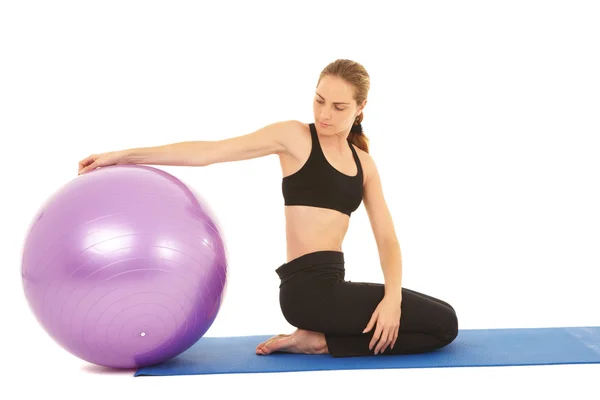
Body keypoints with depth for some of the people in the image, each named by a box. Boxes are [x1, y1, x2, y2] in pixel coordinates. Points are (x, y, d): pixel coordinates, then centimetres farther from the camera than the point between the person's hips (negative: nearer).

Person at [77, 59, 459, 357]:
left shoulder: (364, 163, 13)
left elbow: (388, 239, 5)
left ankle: (318, 341, 6)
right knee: (443, 321, -5)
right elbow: (208, 152, -9)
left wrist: (393, 297, -14)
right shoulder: (295, 136, -4)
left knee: (440, 328, 17)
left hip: (333, 285, 7)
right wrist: (124, 155, -15)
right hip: (309, 287, -7)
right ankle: (320, 340, -1)